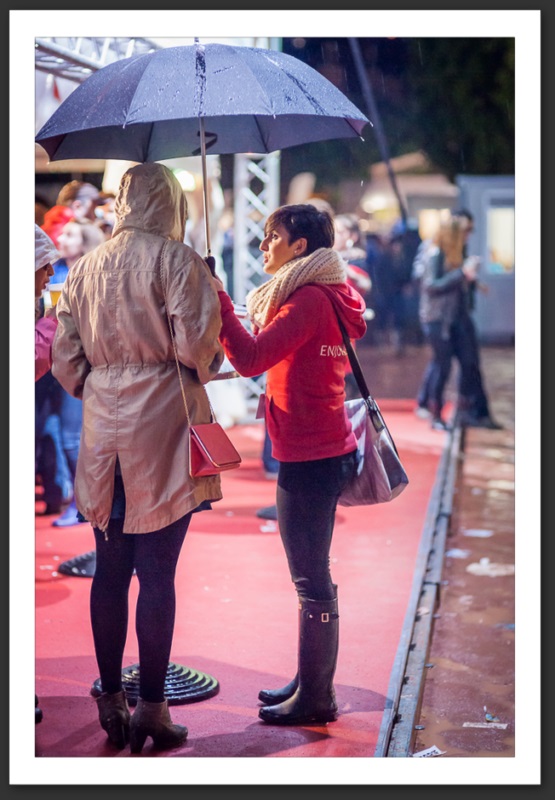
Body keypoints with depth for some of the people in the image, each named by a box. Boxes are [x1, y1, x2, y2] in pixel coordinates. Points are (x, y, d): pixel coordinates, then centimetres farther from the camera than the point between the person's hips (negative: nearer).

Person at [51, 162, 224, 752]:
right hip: (160, 422, -5)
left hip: (102, 423, 5)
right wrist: (207, 365, 9)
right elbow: (195, 345, -12)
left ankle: (111, 701, 19)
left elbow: (64, 355, 10)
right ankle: (150, 709, 5)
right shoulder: (177, 260, -4)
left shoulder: (84, 267, 11)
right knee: (157, 574, -1)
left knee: (109, 571, 11)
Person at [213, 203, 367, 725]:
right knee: (312, 575, 18)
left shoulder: (309, 299, -16)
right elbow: (267, 357, 17)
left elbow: (251, 359, -25)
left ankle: (315, 700, 8)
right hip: (321, 452, 10)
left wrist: (216, 300, -21)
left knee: (311, 579, -2)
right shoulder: (321, 296, 15)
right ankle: (311, 683, 30)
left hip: (310, 458, -10)